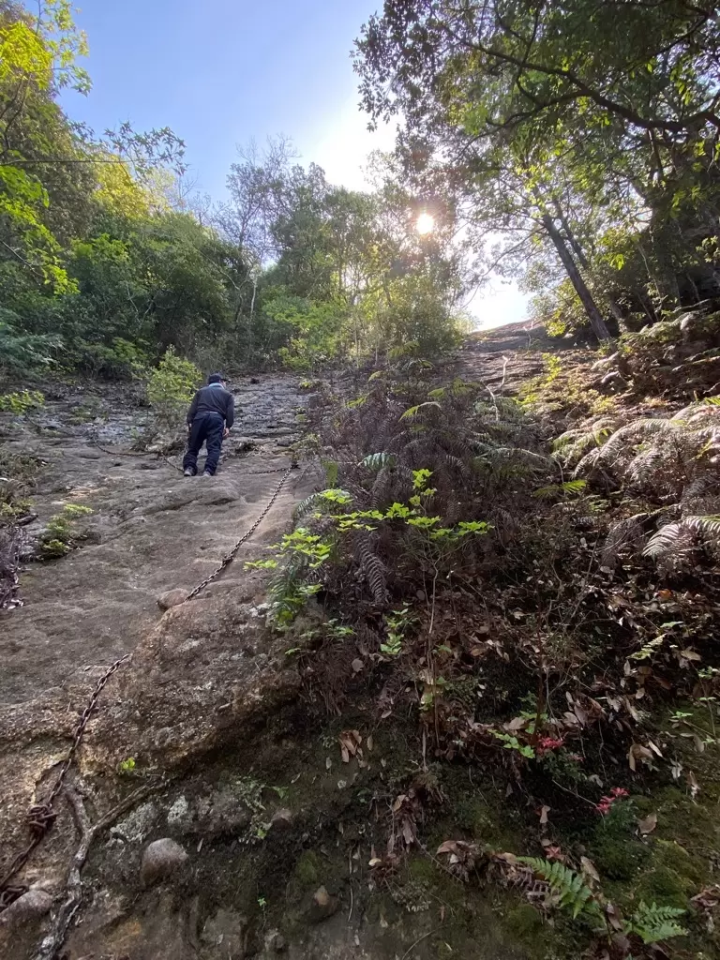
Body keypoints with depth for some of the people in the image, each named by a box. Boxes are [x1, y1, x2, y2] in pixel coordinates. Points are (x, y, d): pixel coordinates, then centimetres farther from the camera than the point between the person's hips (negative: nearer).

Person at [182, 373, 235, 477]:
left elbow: (192, 408, 14)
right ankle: (208, 470, -27)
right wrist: (228, 426, 1)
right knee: (214, 448, -8)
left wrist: (189, 422, 6)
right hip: (217, 419, -2)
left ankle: (189, 467, -10)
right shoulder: (227, 394, 25)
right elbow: (230, 412, 6)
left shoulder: (201, 391, 30)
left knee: (193, 446, 10)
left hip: (200, 417, 2)